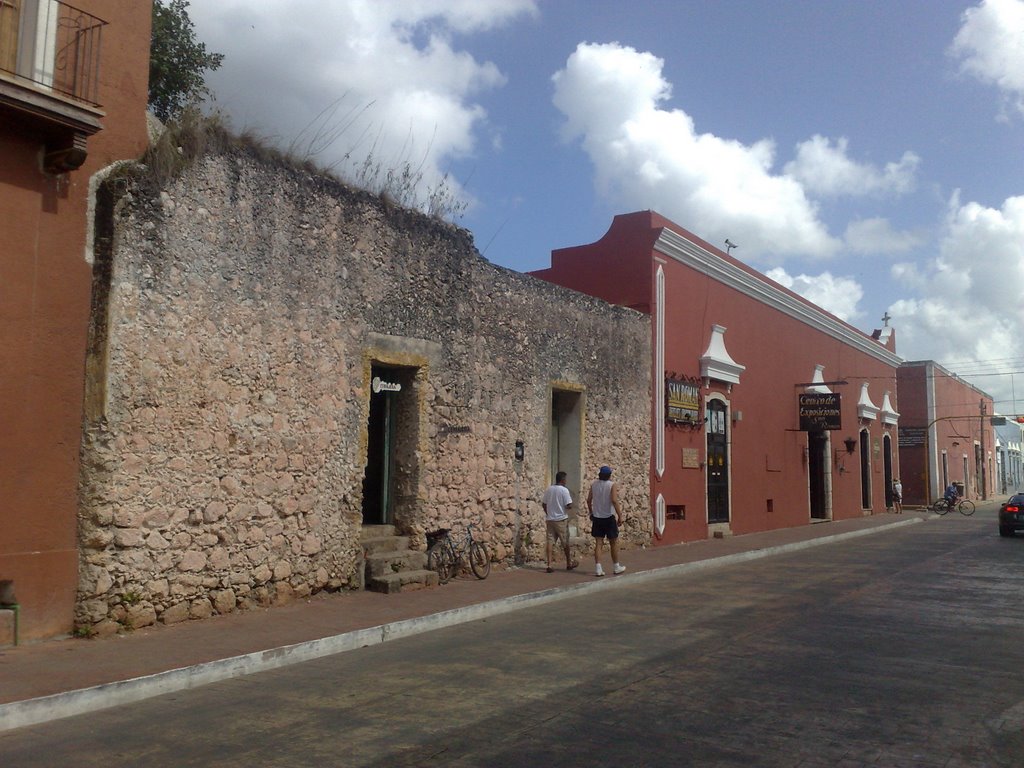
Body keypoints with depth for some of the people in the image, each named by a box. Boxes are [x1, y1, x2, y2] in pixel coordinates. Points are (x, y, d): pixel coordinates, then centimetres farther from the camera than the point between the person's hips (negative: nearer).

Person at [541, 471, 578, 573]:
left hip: (550, 519, 4)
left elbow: (544, 504, 10)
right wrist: (571, 498, 4)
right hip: (561, 520, -4)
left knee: (550, 541, 2)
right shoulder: (564, 490, -12)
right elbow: (569, 506, -16)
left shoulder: (548, 489, 5)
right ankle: (569, 563, 24)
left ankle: (549, 565, -4)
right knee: (565, 542, 10)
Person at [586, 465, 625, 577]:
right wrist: (620, 515, -15)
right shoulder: (612, 485, -9)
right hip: (609, 517, -4)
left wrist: (591, 513, 20)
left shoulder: (594, 484, 4)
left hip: (597, 517, 4)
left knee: (598, 543, 4)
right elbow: (614, 501, -20)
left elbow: (589, 500, 7)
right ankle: (616, 567, 20)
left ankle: (598, 568, -2)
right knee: (614, 542, 10)